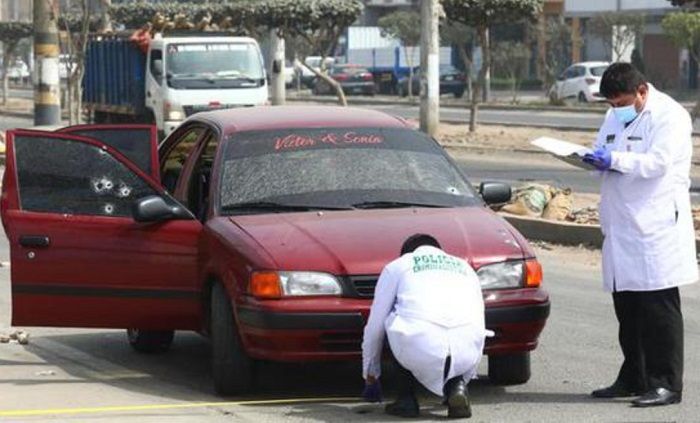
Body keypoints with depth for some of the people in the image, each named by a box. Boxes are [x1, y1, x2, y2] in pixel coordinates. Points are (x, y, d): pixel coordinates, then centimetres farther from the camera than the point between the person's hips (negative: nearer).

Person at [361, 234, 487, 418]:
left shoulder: (397, 266, 25)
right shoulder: (465, 267, 34)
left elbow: (374, 327, 28)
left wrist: (370, 376, 41)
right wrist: (468, 373, 54)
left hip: (420, 350, -2)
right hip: (467, 353, 2)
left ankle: (407, 398, 19)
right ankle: (457, 385, 8)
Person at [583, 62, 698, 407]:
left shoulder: (669, 116, -7)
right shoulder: (615, 117, 19)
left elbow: (658, 161, -18)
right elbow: (603, 156, 24)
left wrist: (615, 160, -23)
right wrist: (595, 159, 0)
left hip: (656, 227, -8)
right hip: (622, 229, 8)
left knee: (659, 310, -6)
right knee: (627, 308, 11)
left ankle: (665, 384, -3)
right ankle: (633, 379, 20)